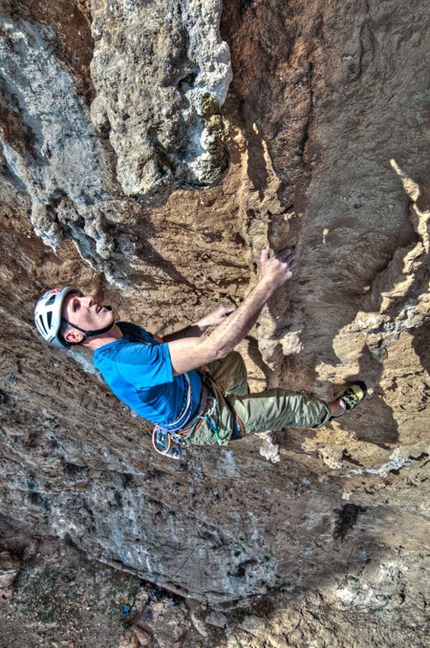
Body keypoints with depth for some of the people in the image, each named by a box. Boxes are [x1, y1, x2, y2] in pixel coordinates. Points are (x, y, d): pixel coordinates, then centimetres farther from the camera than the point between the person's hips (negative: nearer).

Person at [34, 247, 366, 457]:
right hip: (206, 423, -7)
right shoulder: (122, 362, -42)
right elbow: (214, 348, -48)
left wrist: (205, 322, -5)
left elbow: (158, 346, 8)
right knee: (291, 403, 7)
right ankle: (333, 410, 40)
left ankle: (240, 403, 48)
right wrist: (267, 283, -48)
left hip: (198, 387, 7)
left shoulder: (121, 331, -11)